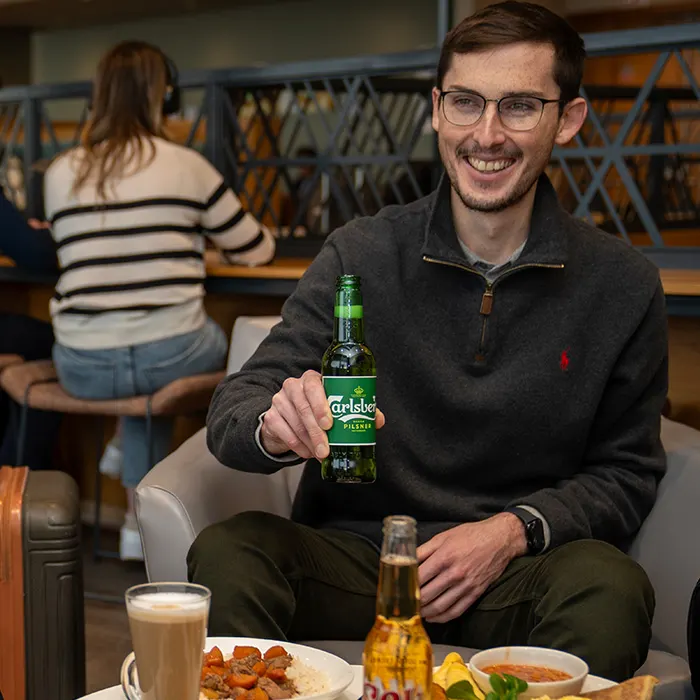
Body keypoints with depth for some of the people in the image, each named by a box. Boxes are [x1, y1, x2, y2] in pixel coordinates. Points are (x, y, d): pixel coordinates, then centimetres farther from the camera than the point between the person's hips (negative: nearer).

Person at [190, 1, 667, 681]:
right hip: (354, 553, 0)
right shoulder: (361, 255, -1)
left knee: (608, 587, -32)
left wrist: (514, 530, -10)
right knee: (226, 553, -28)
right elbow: (233, 409, -6)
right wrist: (275, 426, -30)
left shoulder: (622, 285, 0)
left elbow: (624, 472, 8)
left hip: (510, 576, 0)